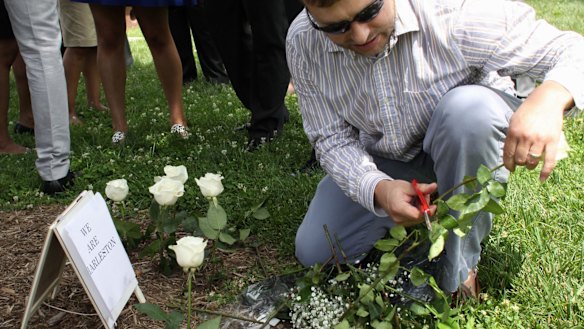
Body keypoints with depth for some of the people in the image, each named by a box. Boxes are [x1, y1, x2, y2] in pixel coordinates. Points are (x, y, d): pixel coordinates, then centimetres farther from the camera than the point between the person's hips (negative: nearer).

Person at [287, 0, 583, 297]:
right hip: (379, 165, 3)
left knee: (469, 107, -37)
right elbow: (333, 139, -15)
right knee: (313, 252, -7)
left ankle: (460, 270, -19)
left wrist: (550, 97, -52)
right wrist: (378, 190, -36)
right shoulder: (303, 44, -20)